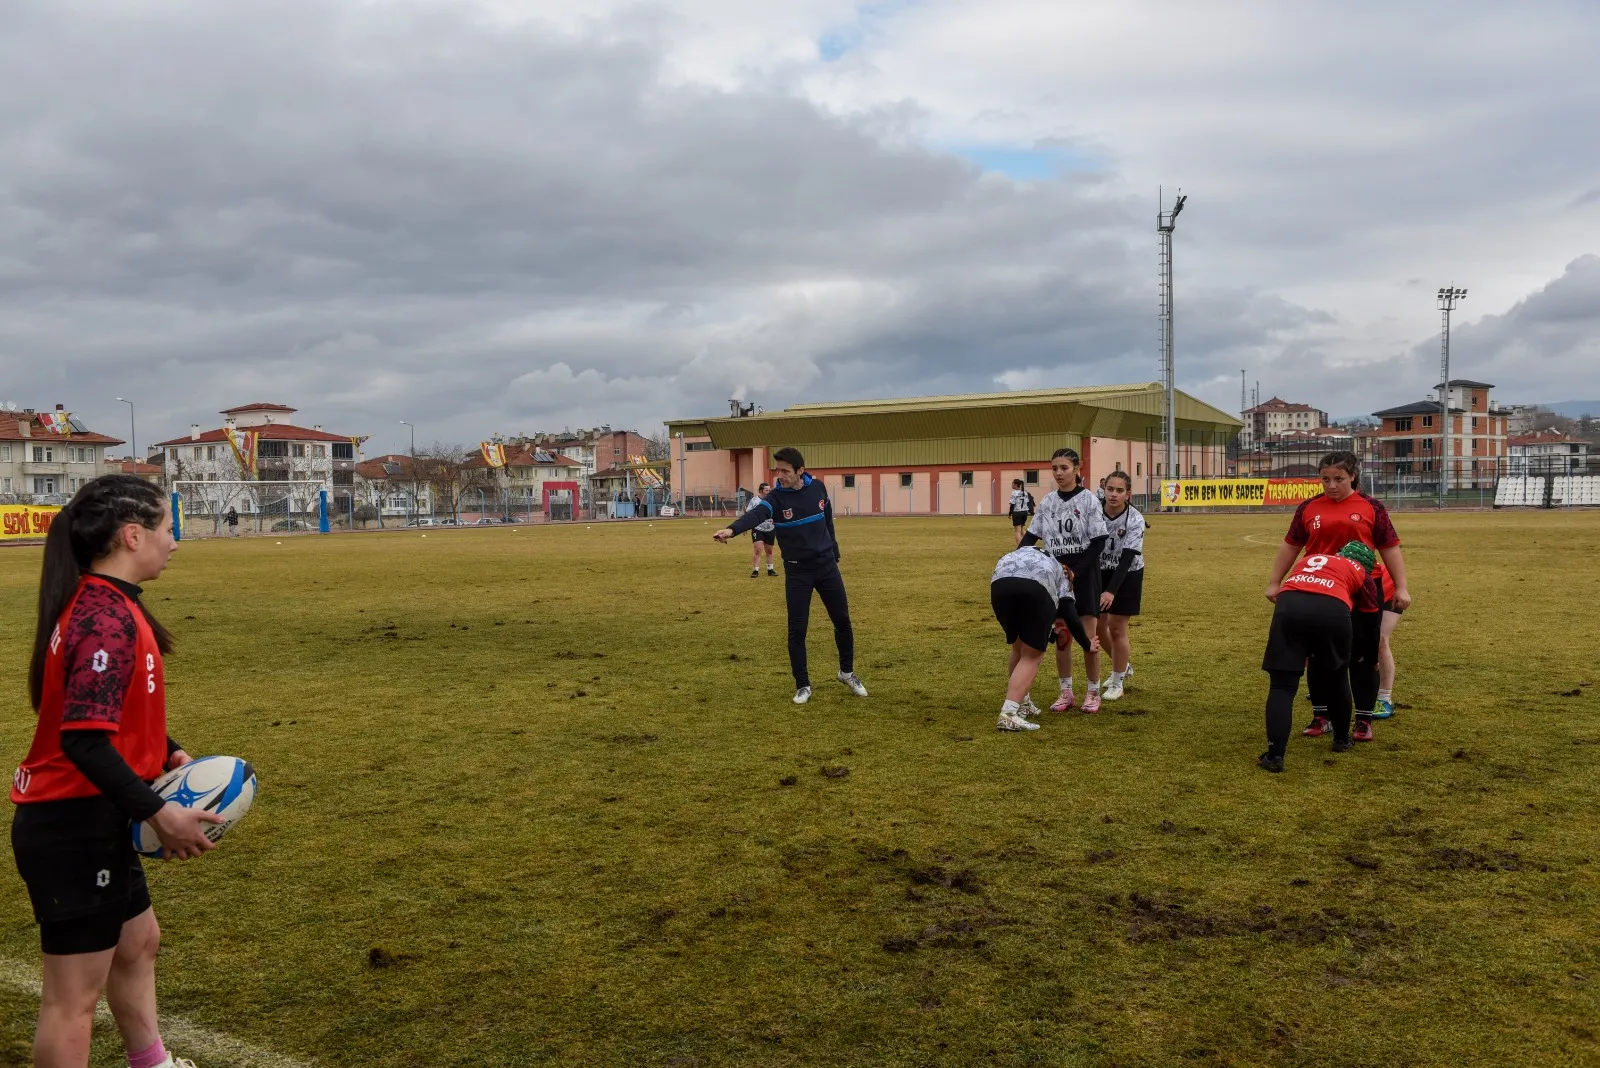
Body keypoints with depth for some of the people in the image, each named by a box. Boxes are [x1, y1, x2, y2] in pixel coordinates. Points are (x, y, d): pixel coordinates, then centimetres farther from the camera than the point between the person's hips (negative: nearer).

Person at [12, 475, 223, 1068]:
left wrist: (170, 755, 10)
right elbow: (84, 740, -30)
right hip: (73, 827, -11)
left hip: (92, 819, 11)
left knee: (137, 940, 25)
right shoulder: (106, 617, -24)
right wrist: (157, 812, -26)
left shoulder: (104, 603, 8)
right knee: (74, 995, 1)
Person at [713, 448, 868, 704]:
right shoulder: (775, 497, -14)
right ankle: (803, 685, 14)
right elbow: (755, 514, -34)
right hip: (797, 571, -3)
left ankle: (847, 672, 31)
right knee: (797, 630, -2)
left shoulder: (818, 488, -4)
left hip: (826, 565, 3)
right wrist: (732, 529, -55)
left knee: (842, 621, 10)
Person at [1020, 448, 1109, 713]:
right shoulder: (1047, 502, 3)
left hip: (1084, 571, -4)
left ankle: (1093, 692, 11)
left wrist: (1076, 571, -17)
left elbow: (1099, 541, -10)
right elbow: (1031, 536, 7)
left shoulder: (1088, 500, -8)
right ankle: (1066, 692, 16)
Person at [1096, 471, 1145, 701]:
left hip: (1127, 575, -4)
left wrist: (1111, 591, -37)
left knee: (1117, 628, -2)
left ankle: (1117, 683, 15)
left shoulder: (1135, 519, -24)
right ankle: (1122, 667, 36)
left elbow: (1127, 558, -28)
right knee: (1098, 625, 9)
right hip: (1100, 572, 4)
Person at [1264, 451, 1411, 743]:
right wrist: (1275, 582, 9)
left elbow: (1390, 548, 2)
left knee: (1363, 659, 5)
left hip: (1362, 595, -2)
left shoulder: (1371, 507, 0)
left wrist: (1401, 587, -2)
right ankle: (1320, 716, 21)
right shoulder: (1308, 508, 4)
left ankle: (1364, 720, 16)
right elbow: (1290, 546, 10)